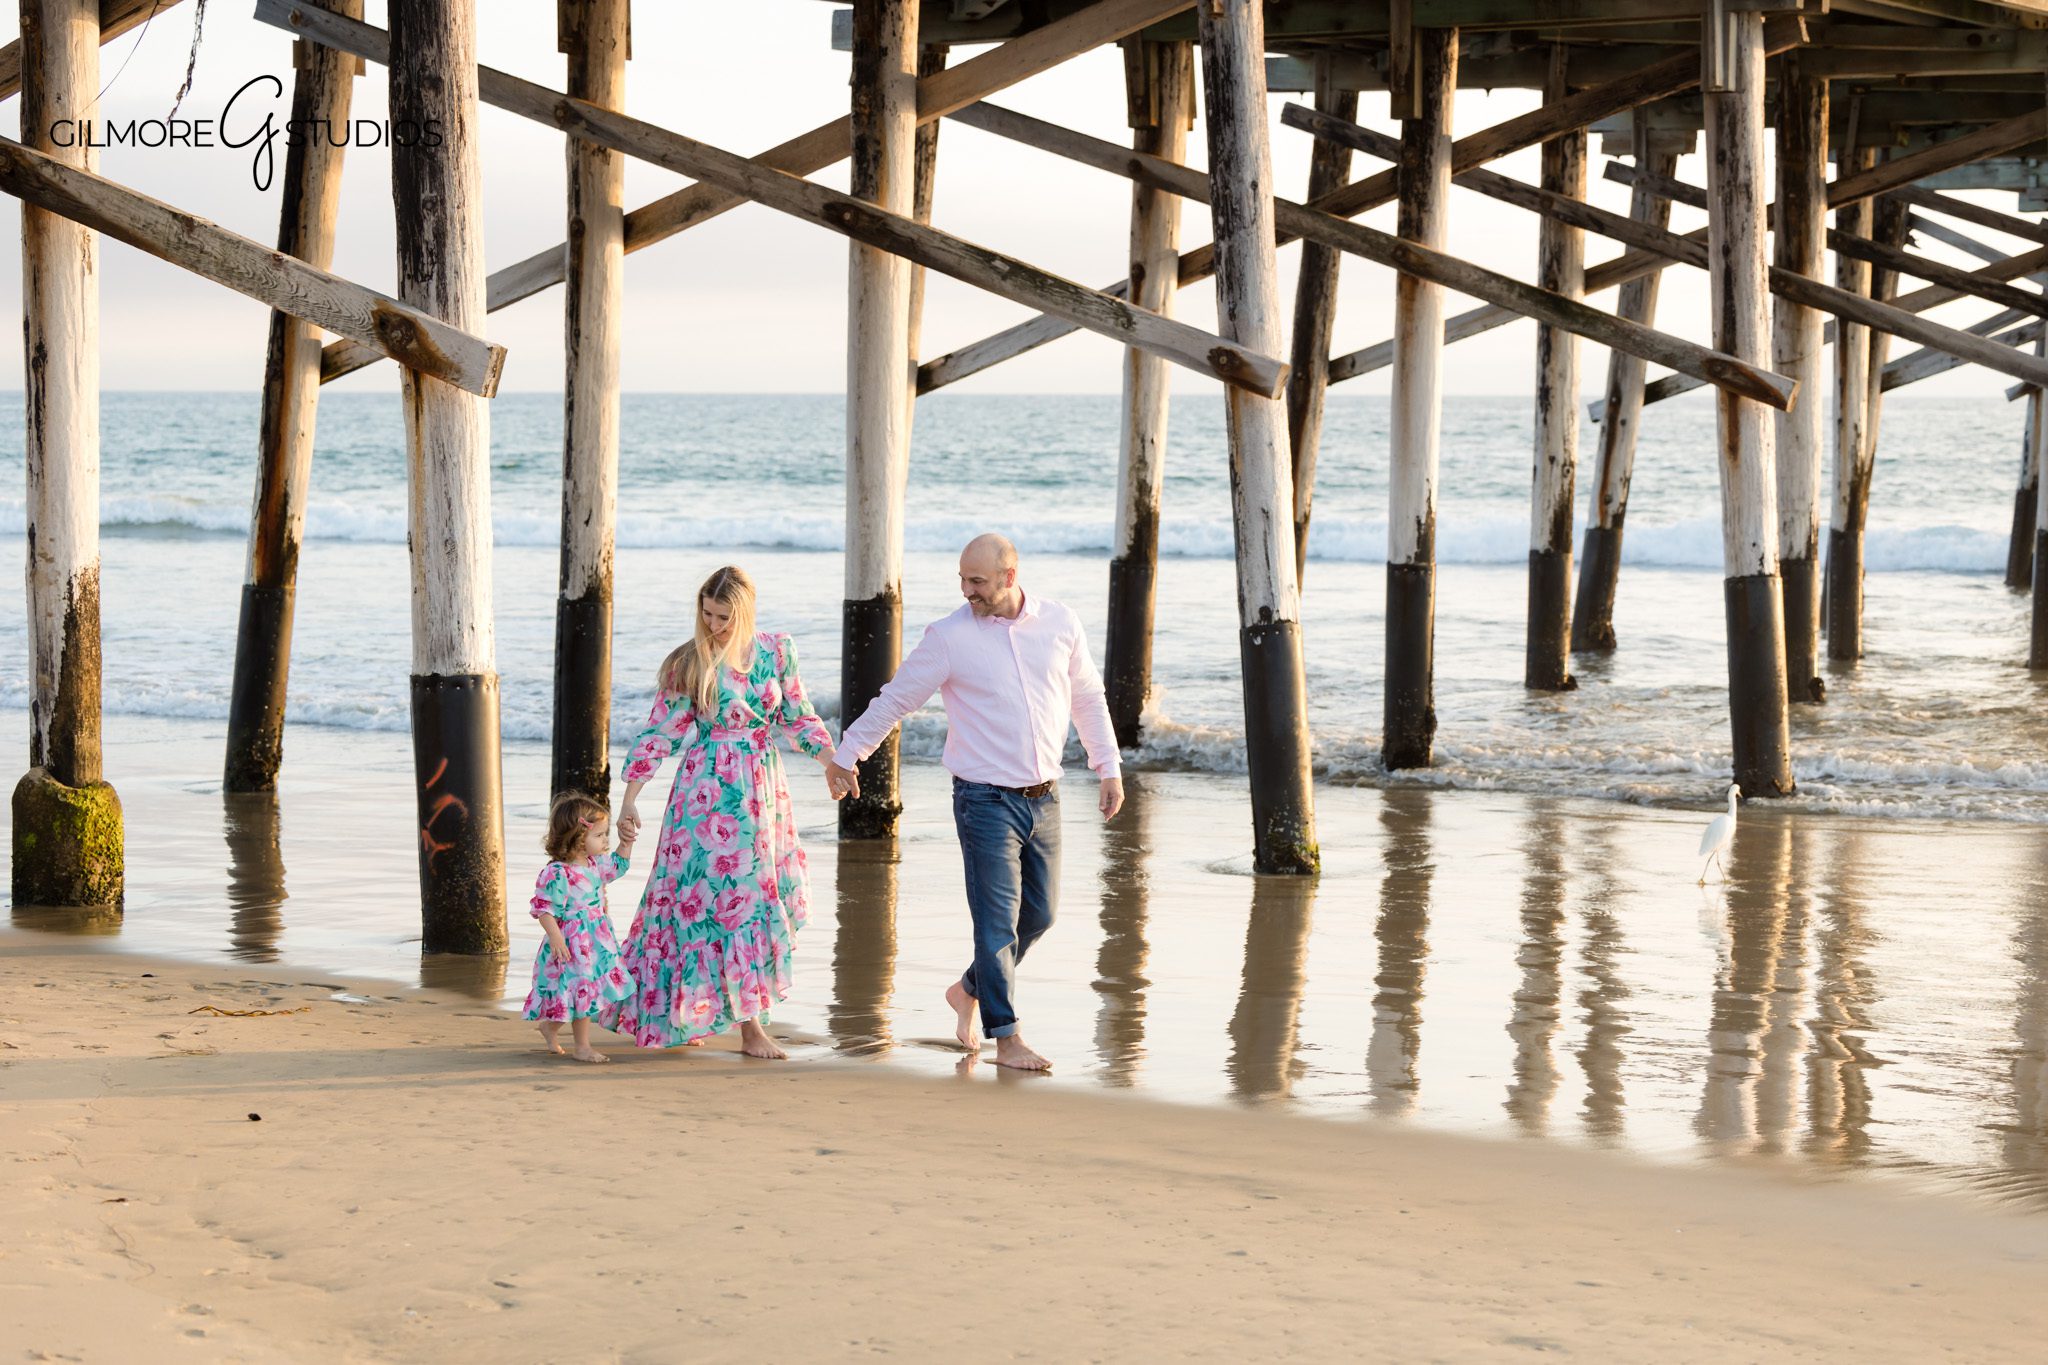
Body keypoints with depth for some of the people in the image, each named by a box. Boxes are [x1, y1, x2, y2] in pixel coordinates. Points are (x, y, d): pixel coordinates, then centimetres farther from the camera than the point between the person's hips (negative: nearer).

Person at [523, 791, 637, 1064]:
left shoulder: (595, 863, 5)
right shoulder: (557, 873, -22)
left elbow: (617, 866, 26)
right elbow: (544, 908, -21)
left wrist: (626, 843, 12)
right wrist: (555, 936, -28)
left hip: (596, 943, 9)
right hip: (571, 943, -9)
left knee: (589, 991, 16)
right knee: (582, 990, -4)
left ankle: (549, 1025, 37)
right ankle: (582, 1046, 8)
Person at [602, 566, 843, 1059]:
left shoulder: (775, 652, 2)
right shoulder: (689, 664, -7)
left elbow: (796, 718, 13)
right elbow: (659, 733, -5)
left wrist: (834, 760, 1)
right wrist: (629, 800, -9)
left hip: (762, 791, 4)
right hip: (710, 792, -4)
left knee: (764, 897, 6)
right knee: (730, 901, -4)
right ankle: (750, 1029, 1)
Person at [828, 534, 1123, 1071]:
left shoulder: (1061, 624, 2)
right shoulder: (949, 637, -8)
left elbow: (1088, 698, 15)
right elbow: (895, 699, 2)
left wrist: (1109, 767, 15)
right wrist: (846, 754, 6)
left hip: (1044, 798, 5)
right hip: (985, 800, -4)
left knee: (1039, 914, 12)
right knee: (998, 920, -7)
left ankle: (969, 990, 34)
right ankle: (1006, 1039, 0)